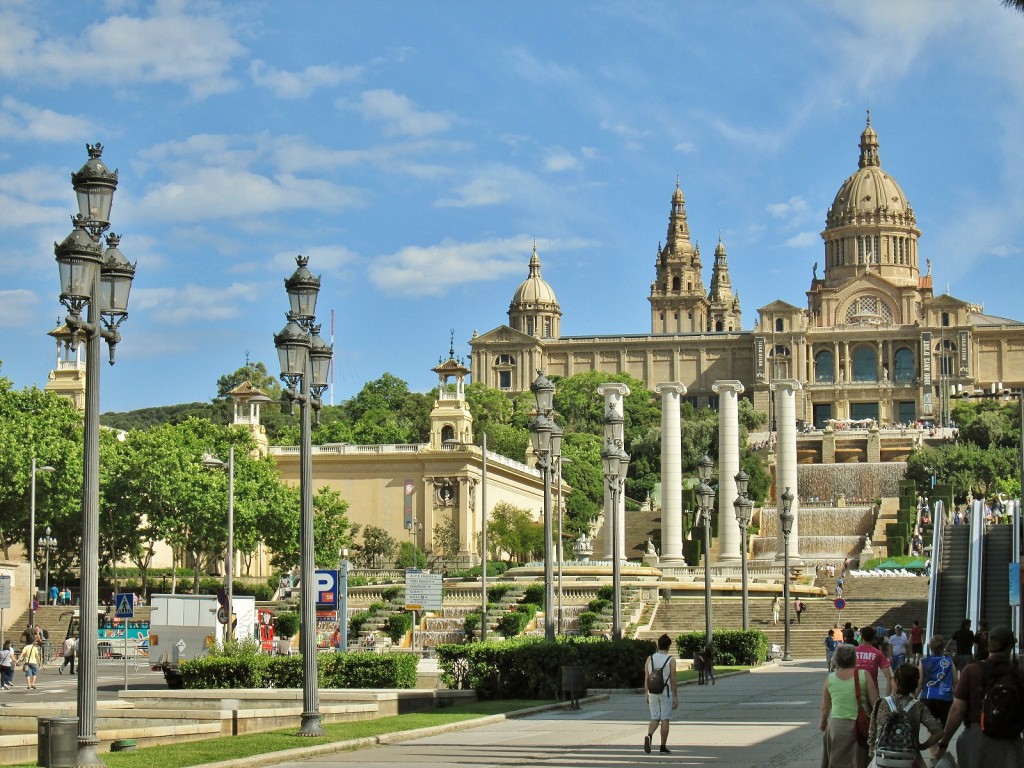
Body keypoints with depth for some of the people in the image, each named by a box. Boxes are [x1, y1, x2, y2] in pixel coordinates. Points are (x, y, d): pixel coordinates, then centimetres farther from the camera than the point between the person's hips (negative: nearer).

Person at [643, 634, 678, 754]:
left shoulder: (650, 659, 3)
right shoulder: (671, 660, -7)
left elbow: (646, 678, 6)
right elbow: (673, 680, -8)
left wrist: (646, 694, 13)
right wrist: (676, 697, -2)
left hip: (652, 693, 3)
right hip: (666, 693, -3)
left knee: (655, 719, 10)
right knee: (665, 719, 5)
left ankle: (649, 736, -18)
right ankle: (663, 746, 8)